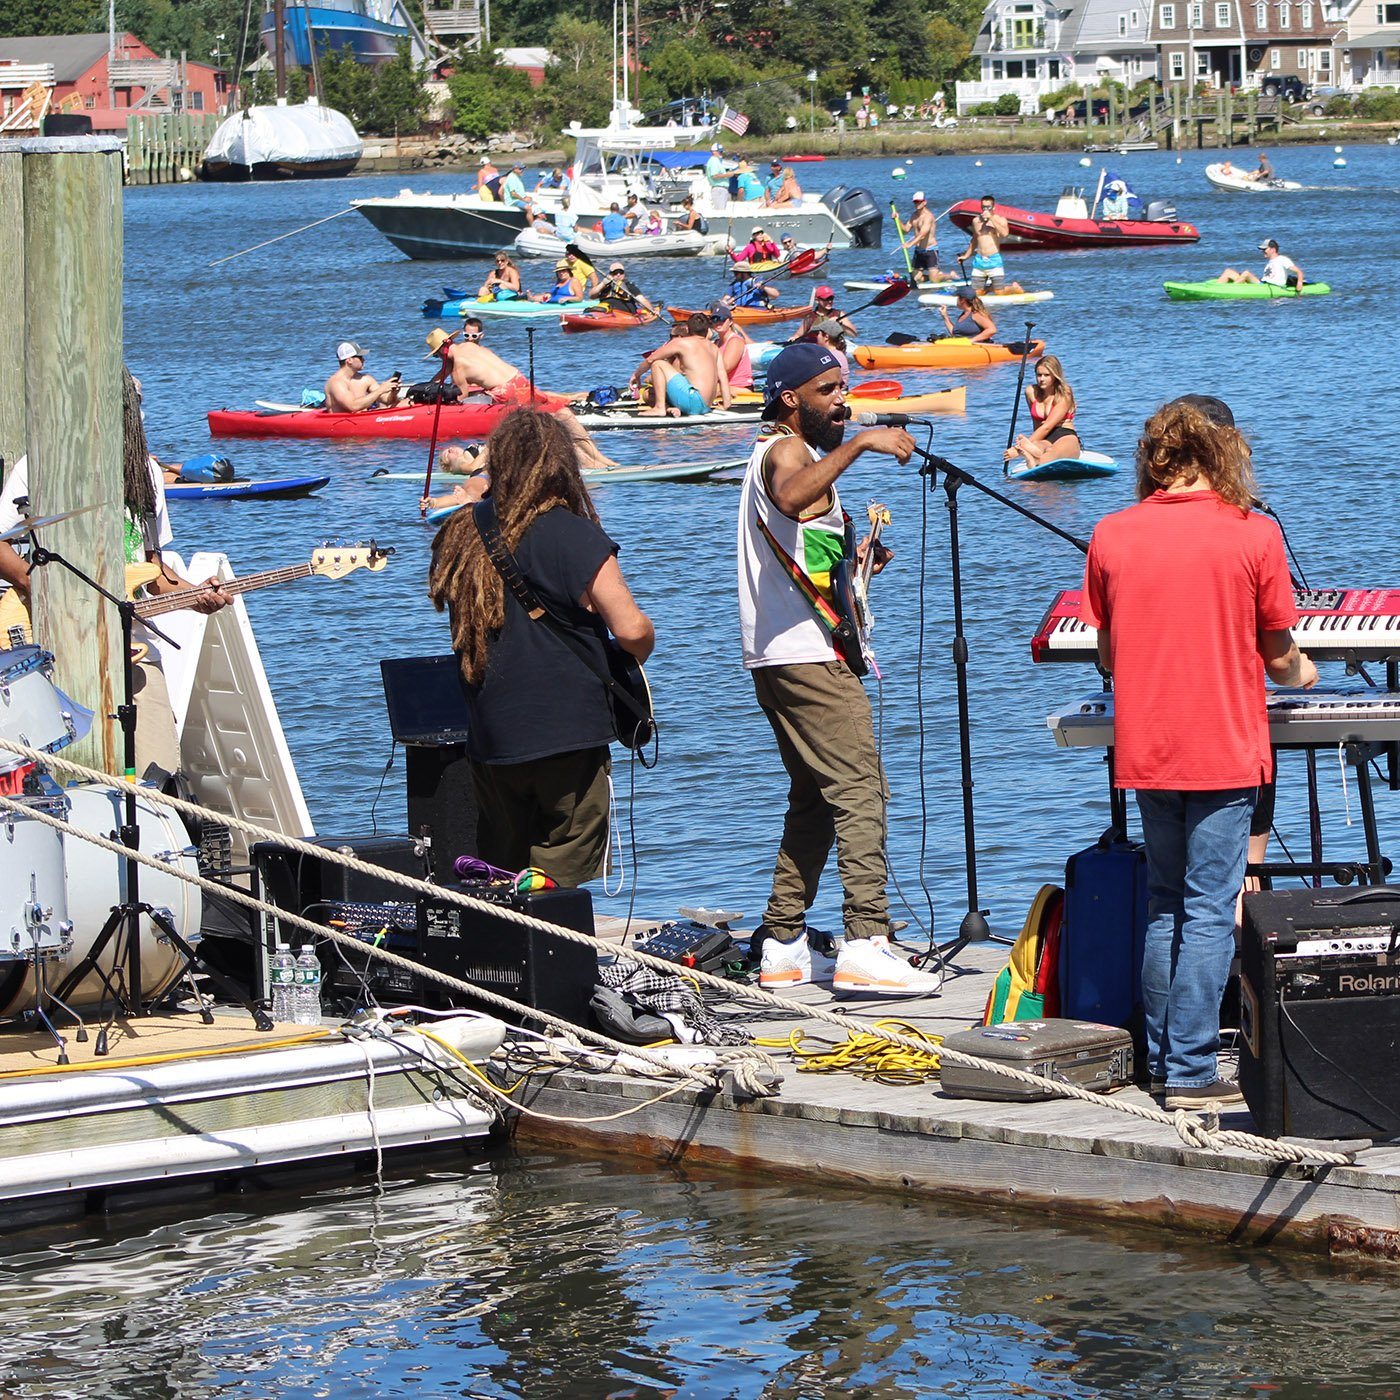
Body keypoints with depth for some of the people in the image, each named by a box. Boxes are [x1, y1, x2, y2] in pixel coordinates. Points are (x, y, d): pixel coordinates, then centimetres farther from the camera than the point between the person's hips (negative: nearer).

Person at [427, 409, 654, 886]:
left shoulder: (460, 537, 4)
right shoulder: (571, 535, -12)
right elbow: (632, 630, -14)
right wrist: (638, 653, 8)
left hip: (487, 740, 5)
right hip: (567, 735, -5)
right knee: (564, 887, -2)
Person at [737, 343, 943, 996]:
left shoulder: (784, 452, 24)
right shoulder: (787, 451, -9)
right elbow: (791, 497, -36)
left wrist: (854, 562, 16)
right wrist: (859, 442, -37)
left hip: (774, 659, 11)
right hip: (809, 655, -11)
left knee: (814, 801, 14)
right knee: (860, 791, -15)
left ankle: (783, 950, 14)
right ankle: (866, 947, -23)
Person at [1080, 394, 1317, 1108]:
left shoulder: (1111, 535, 1)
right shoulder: (1253, 534, -8)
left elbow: (1106, 654, 10)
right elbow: (1278, 654, -1)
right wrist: (1300, 672, 22)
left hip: (1145, 751, 4)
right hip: (1223, 751, -4)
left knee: (1163, 906, 16)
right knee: (1209, 910, -2)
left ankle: (1161, 1056, 19)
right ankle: (1191, 1070, -4)